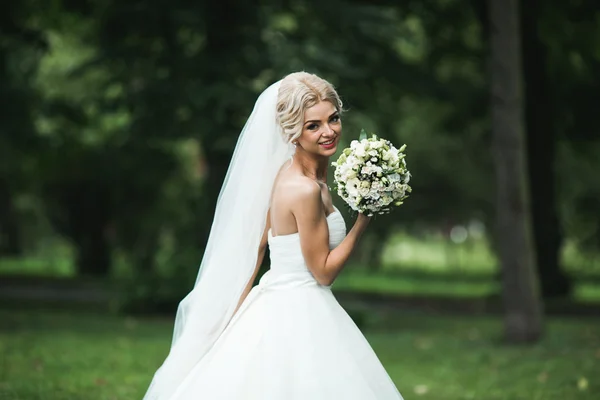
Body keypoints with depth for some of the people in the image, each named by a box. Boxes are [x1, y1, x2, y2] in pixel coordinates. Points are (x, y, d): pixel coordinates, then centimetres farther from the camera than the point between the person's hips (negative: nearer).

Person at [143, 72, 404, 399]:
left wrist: (238, 317, 11)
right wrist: (364, 220, -12)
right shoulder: (306, 190, -21)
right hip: (299, 320, -9)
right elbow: (323, 271, -15)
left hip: (275, 307, 9)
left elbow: (256, 246, 8)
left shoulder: (285, 173, 5)